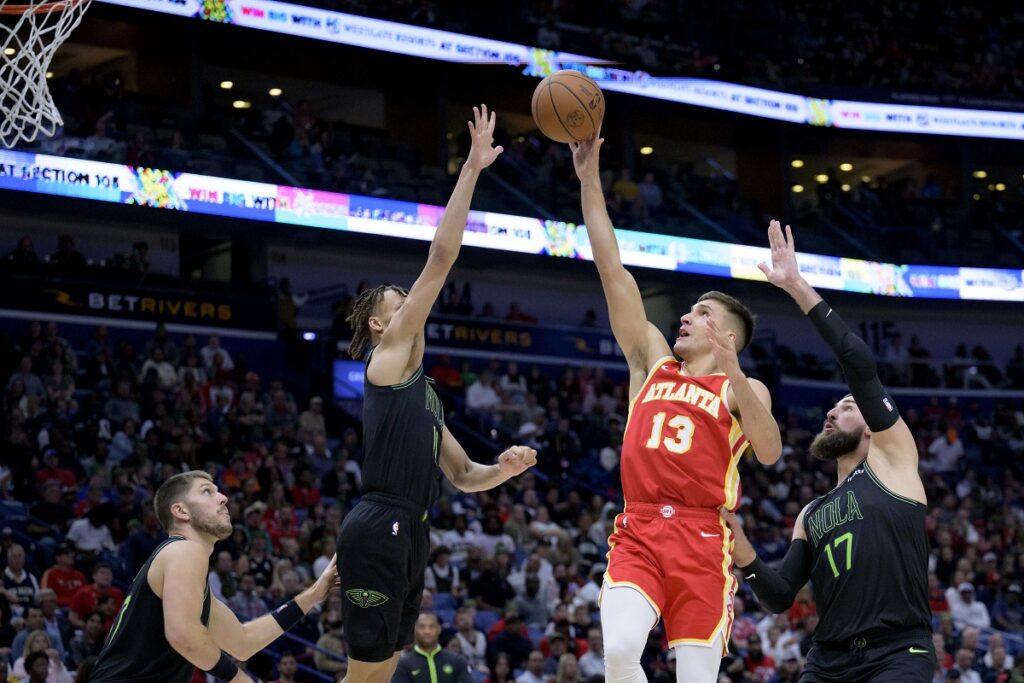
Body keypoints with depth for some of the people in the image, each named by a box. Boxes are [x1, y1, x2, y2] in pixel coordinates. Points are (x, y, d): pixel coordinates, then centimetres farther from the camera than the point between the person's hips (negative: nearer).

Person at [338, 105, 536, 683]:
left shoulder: (421, 390, 25)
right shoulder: (391, 351, 1)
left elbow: (464, 477, 28)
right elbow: (442, 257, -6)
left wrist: (504, 468, 6)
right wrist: (473, 168, -6)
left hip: (410, 535, 9)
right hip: (379, 531, -9)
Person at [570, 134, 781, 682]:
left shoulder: (743, 389, 10)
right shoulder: (652, 361, 19)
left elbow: (769, 452, -10)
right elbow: (612, 270, 15)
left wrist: (733, 375, -19)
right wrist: (589, 179, 11)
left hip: (702, 539, -2)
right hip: (637, 533, 2)